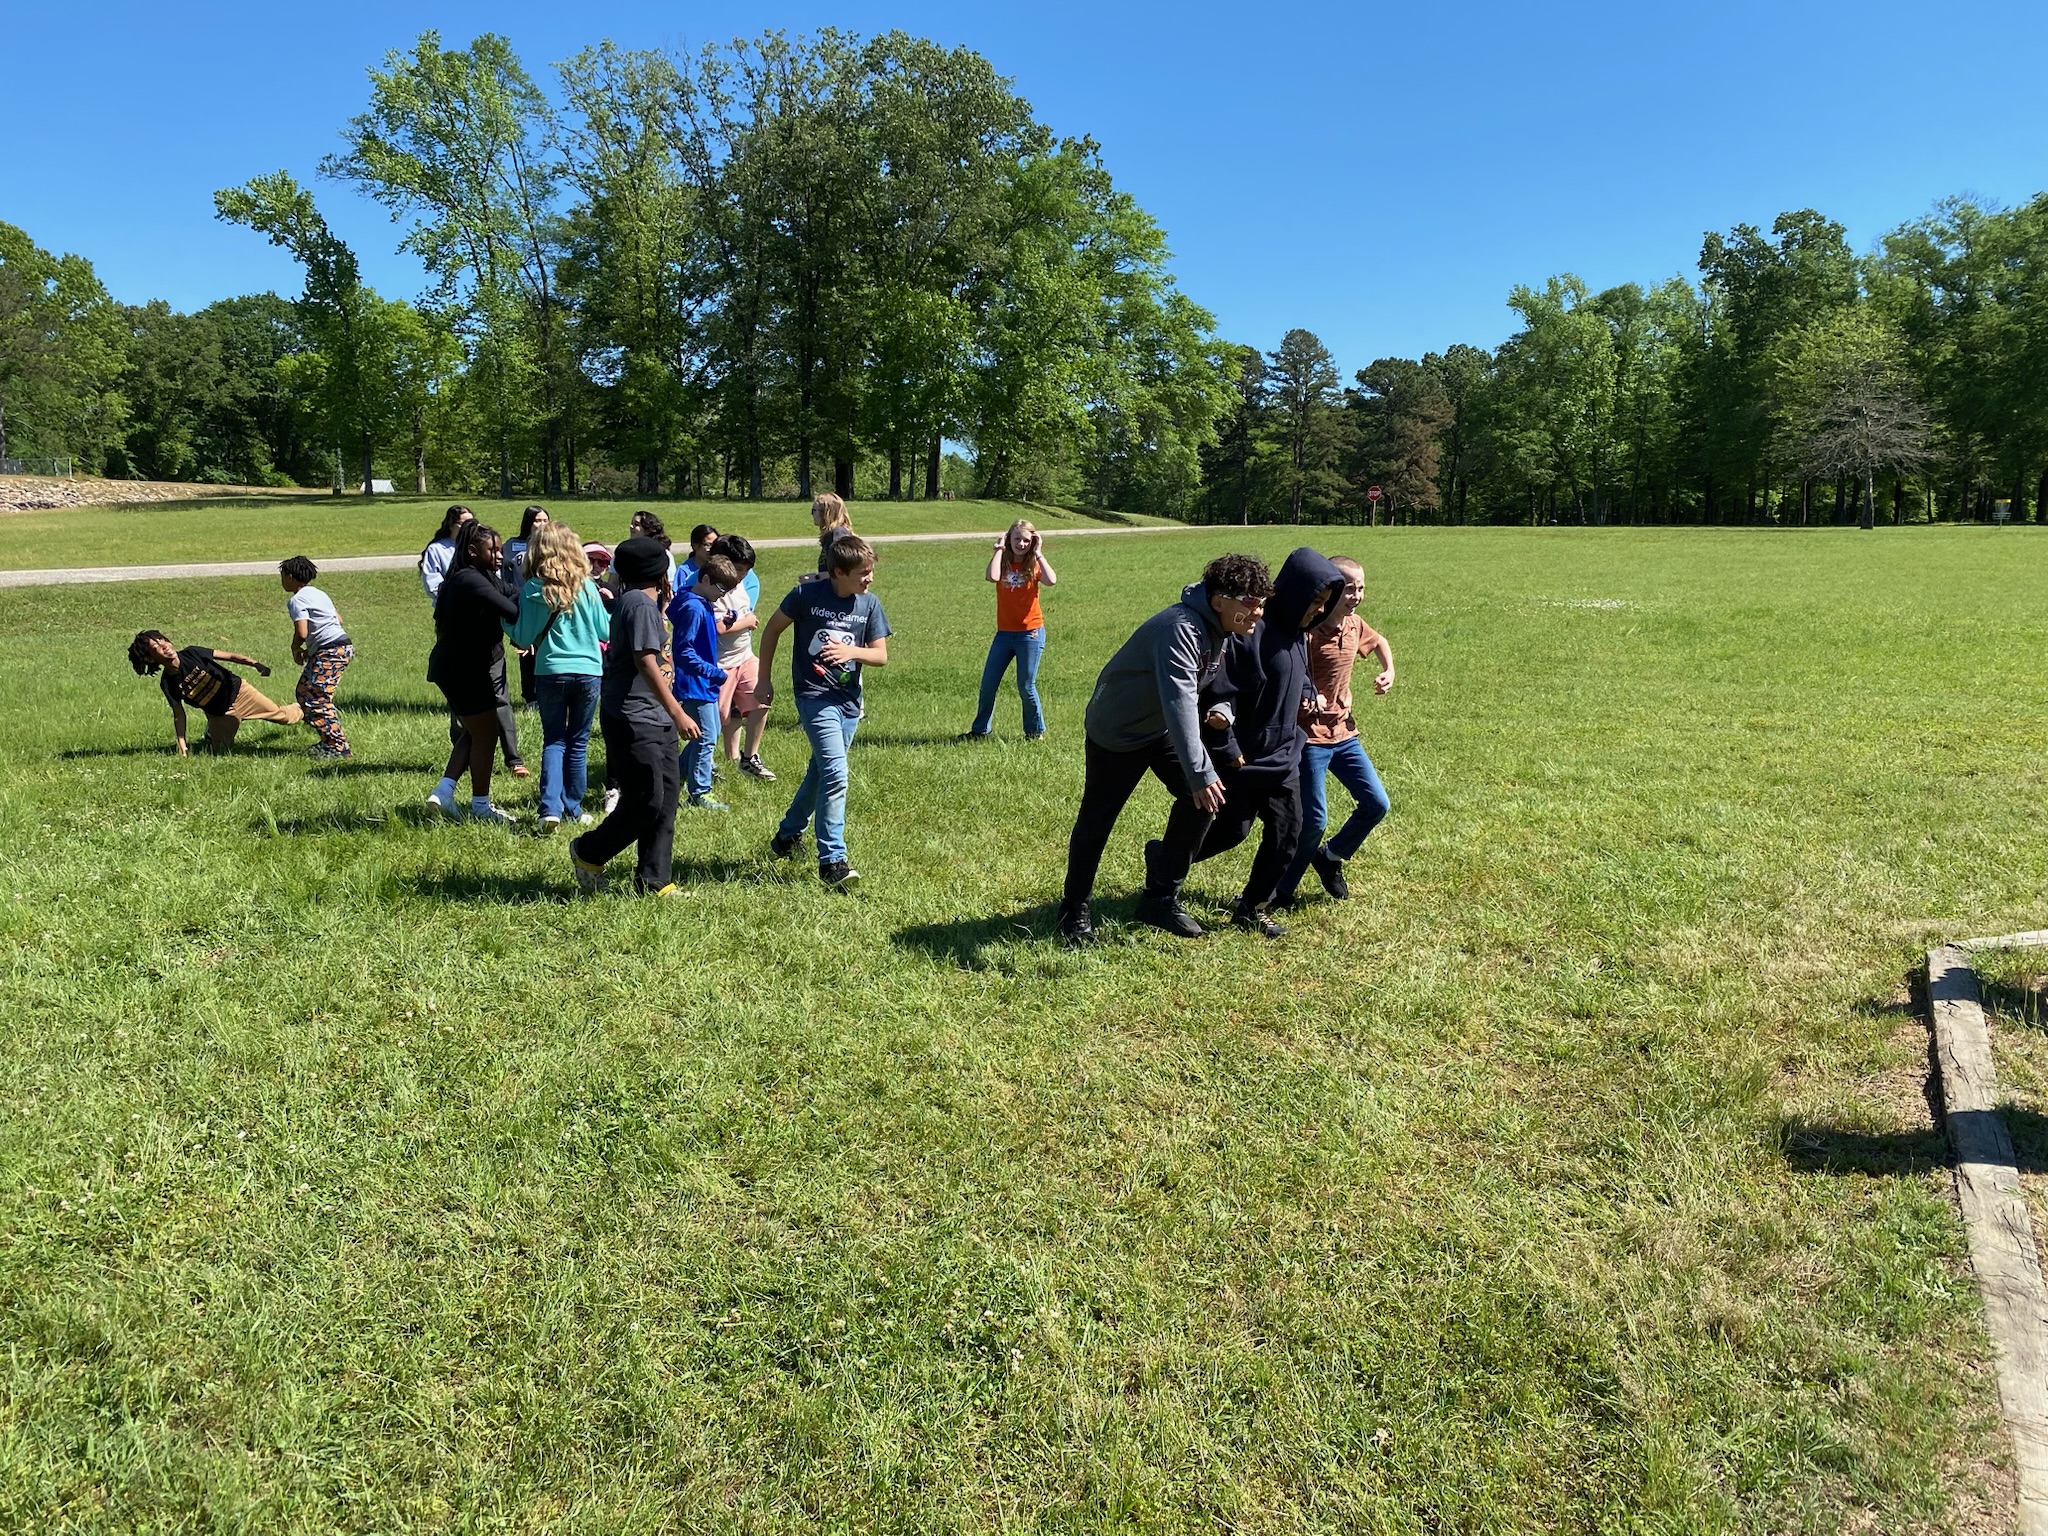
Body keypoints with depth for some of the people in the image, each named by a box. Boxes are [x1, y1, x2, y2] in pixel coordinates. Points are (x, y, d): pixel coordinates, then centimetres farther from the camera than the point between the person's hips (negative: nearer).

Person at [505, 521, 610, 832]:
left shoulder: (532, 589, -6)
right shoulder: (586, 586, -3)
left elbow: (524, 638, -3)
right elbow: (605, 631, 5)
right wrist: (611, 613, 25)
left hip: (550, 673, -1)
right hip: (588, 671, 1)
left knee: (553, 741, 8)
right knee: (578, 743, 12)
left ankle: (550, 808, -6)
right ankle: (573, 808, 18)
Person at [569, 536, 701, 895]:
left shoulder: (645, 602, 16)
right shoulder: (639, 603, -14)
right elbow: (645, 662, -21)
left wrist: (662, 602, 18)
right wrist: (677, 711, -22)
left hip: (656, 721, 10)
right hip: (633, 721, -10)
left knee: (664, 802, 9)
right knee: (645, 803, -5)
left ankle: (655, 880, 14)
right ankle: (588, 852, 16)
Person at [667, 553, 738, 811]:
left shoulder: (704, 605, 10)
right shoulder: (694, 608, -20)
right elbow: (684, 651, -23)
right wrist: (716, 672, -23)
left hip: (705, 684, 10)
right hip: (695, 685, -10)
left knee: (707, 735, 20)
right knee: (706, 739, -3)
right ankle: (700, 794, 7)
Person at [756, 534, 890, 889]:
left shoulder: (869, 603, 0)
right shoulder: (807, 593, -11)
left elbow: (881, 655, 1)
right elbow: (773, 629, 1)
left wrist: (850, 651, -19)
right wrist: (764, 679, 2)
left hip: (849, 700, 5)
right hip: (814, 696, -5)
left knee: (820, 772, 17)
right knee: (835, 774, -16)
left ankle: (788, 834, 39)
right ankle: (832, 860, -9)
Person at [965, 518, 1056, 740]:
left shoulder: (1034, 566, 0)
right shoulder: (1003, 564, 4)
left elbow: (1052, 581, -24)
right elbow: (992, 577, -22)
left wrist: (1038, 553, -15)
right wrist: (998, 550, -11)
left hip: (1030, 634, -3)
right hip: (1004, 633, 3)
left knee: (1026, 687, 0)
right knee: (988, 684, 6)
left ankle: (1036, 731, 17)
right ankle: (981, 729, 21)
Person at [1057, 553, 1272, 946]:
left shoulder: (1223, 629, -7)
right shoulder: (1181, 629, -35)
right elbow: (1180, 702, -43)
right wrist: (1200, 773, -48)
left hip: (1163, 728, 8)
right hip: (1117, 732, -8)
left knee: (1202, 796, -7)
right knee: (1096, 821, 2)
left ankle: (1161, 896, 6)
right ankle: (1074, 909, 22)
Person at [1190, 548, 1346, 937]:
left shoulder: (1298, 633, 6)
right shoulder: (1253, 630, -22)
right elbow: (1219, 690, -22)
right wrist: (1227, 748, -19)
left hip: (1283, 755, 8)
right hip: (1244, 756, -8)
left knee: (1287, 831, 6)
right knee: (1233, 828, 0)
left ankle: (1253, 907, 20)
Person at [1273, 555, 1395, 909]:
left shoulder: (1355, 625, 5)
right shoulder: (1308, 631, -18)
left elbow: (1380, 641, 27)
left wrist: (1389, 671, 10)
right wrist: (1306, 697, -36)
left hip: (1344, 733, 7)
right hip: (1310, 737, -7)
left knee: (1376, 804, 5)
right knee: (1314, 819, -7)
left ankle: (1330, 857, 28)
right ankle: (1281, 891, 12)